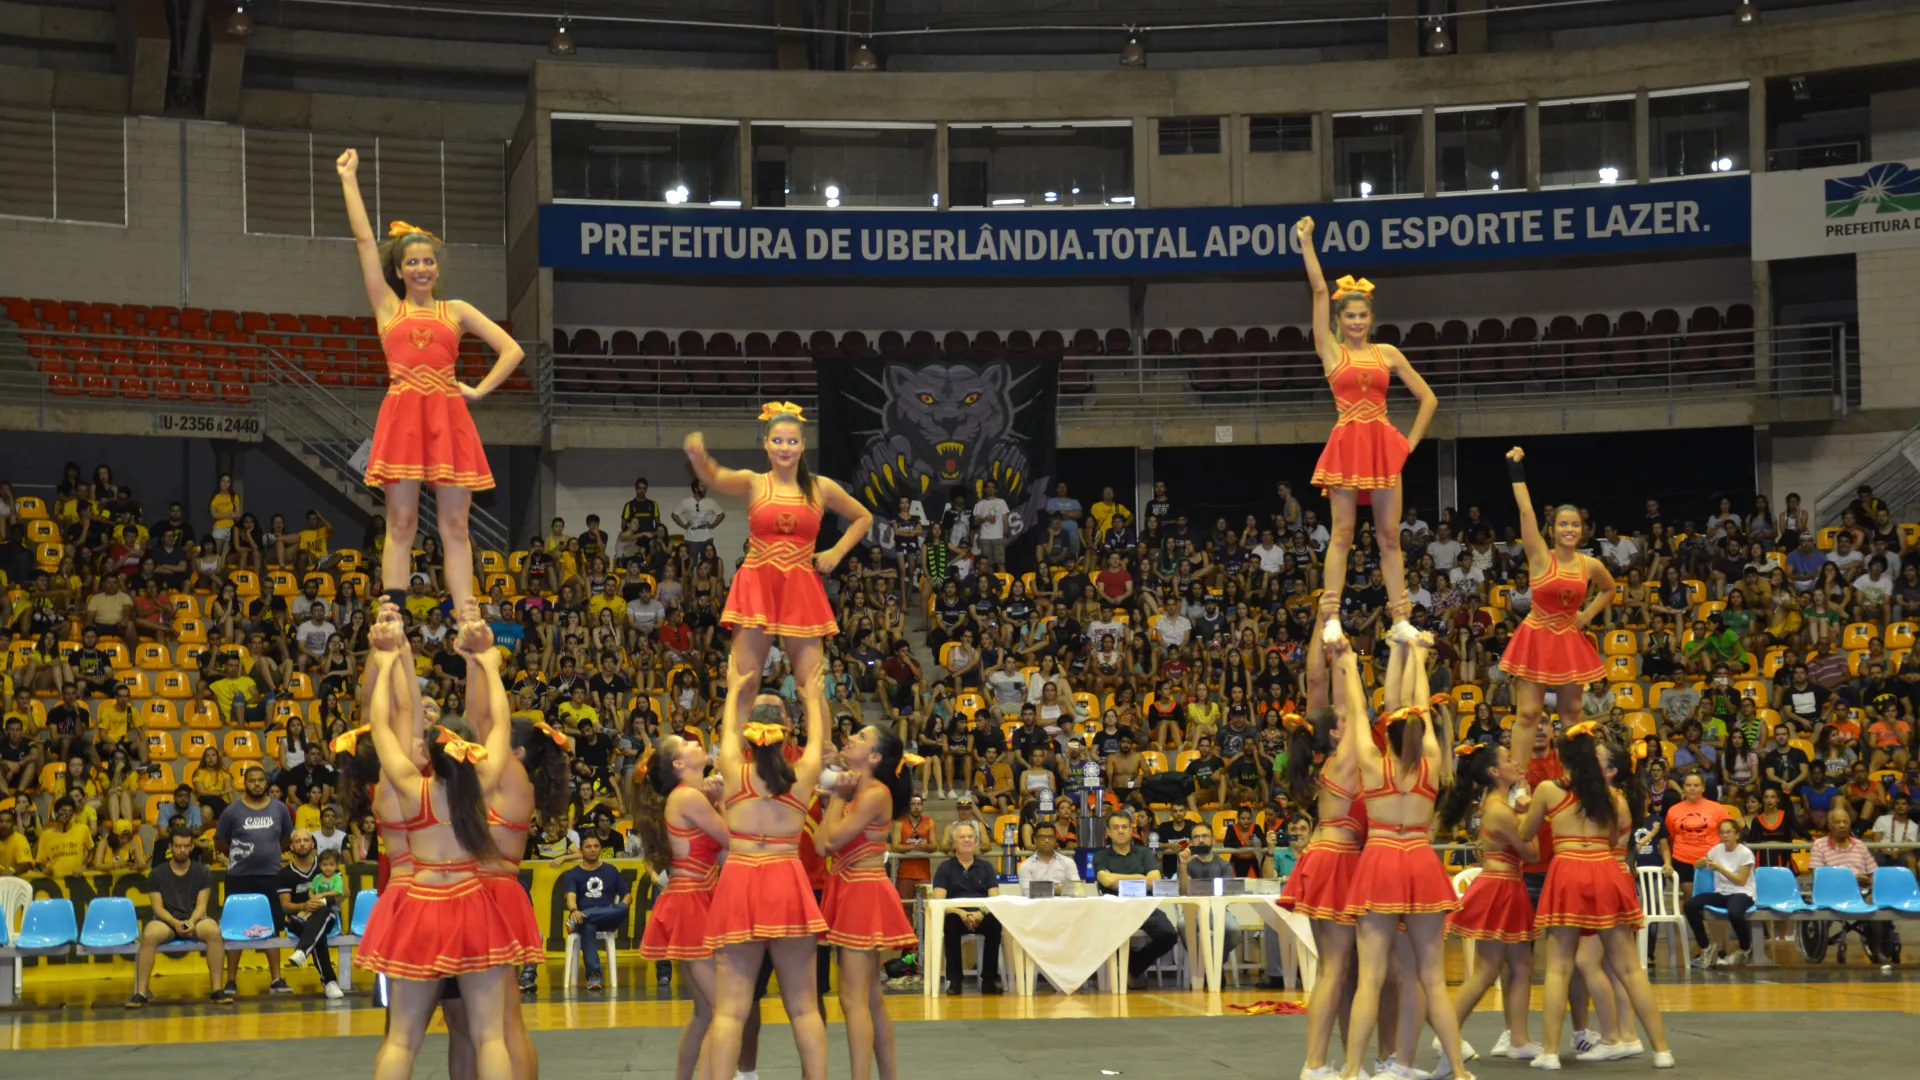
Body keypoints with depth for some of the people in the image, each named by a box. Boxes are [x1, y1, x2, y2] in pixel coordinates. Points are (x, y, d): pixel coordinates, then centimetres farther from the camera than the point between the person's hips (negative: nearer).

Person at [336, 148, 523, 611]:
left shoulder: (457, 311, 16)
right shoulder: (388, 307, 14)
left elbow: (512, 350, 14)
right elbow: (364, 240, 12)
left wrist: (479, 390, 3)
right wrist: (349, 179, 13)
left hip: (448, 416, 1)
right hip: (402, 414, -1)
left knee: (454, 525, 0)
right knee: (401, 524, -3)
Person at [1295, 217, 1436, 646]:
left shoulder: (1387, 353, 10)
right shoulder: (1331, 351, 5)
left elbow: (1428, 398, 14)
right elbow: (1319, 291, -1)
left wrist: (1410, 442, 6)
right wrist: (1306, 243, -4)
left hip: (1384, 445, 2)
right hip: (1346, 445, -2)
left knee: (1389, 535, 3)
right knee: (1341, 533, -3)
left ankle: (1400, 619, 4)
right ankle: (1332, 617, -4)